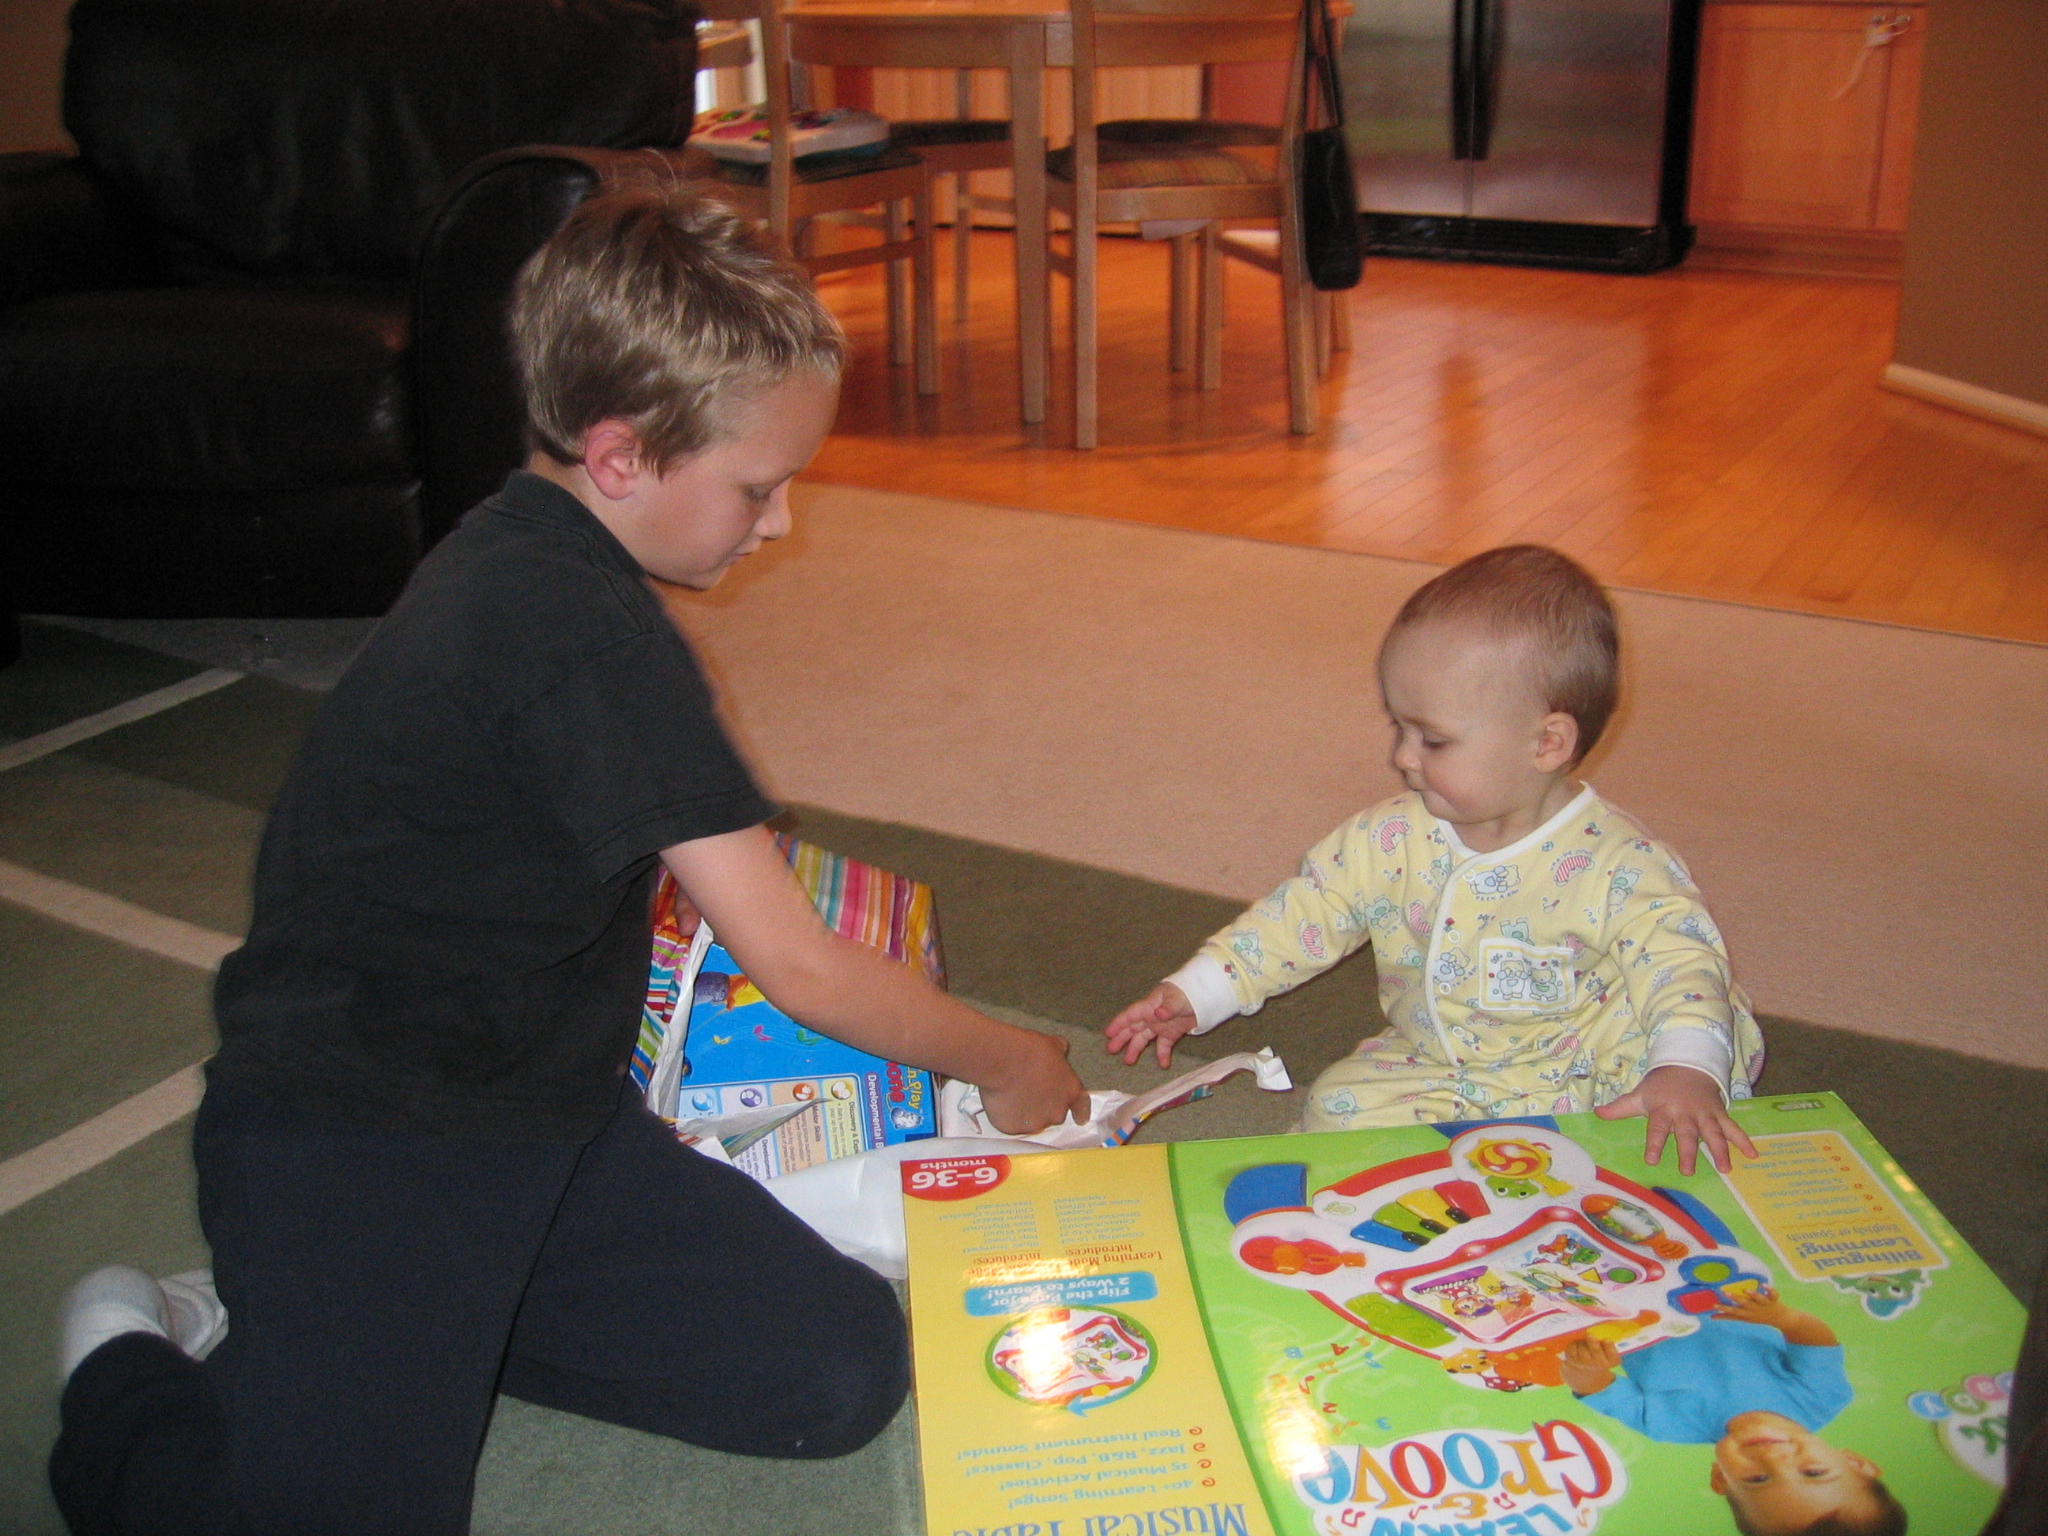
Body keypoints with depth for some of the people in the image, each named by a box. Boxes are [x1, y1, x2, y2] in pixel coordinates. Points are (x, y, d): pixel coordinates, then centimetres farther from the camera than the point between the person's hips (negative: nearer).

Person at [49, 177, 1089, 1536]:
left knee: (846, 1381, -2)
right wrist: (1006, 1065, -2)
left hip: (534, 1114, 10)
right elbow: (801, 970, -18)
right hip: (347, 1151, -9)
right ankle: (137, 1371, 10)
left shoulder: (526, 559, 8)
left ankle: (293, 1329, 11)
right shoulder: (578, 632, -23)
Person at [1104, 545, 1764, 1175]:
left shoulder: (1615, 865, -16)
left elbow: (1678, 958, -23)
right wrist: (1194, 994, -2)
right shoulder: (1393, 839, -3)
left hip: (1582, 1091, -4)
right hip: (1429, 1074, 4)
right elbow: (1306, 912, 3)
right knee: (1340, 1107, -20)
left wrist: (1687, 1069, -43)